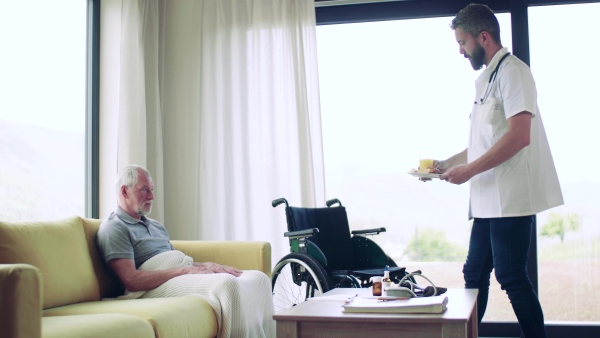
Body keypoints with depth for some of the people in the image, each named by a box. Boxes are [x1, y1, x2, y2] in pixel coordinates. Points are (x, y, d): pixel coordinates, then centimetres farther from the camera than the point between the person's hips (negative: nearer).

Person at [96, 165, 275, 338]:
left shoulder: (155, 225, 28)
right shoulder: (113, 228, 0)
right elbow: (131, 280, -13)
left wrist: (207, 265, 2)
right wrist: (185, 270, -16)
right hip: (157, 287, -9)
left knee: (258, 278, -9)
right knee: (228, 284, -32)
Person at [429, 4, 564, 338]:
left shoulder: (512, 71, -10)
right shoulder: (485, 79, 18)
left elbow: (519, 136, -20)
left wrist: (469, 170, -17)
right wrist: (447, 164, 14)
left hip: (511, 198, -9)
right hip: (489, 199, 9)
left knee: (511, 276, -4)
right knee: (475, 274, 12)